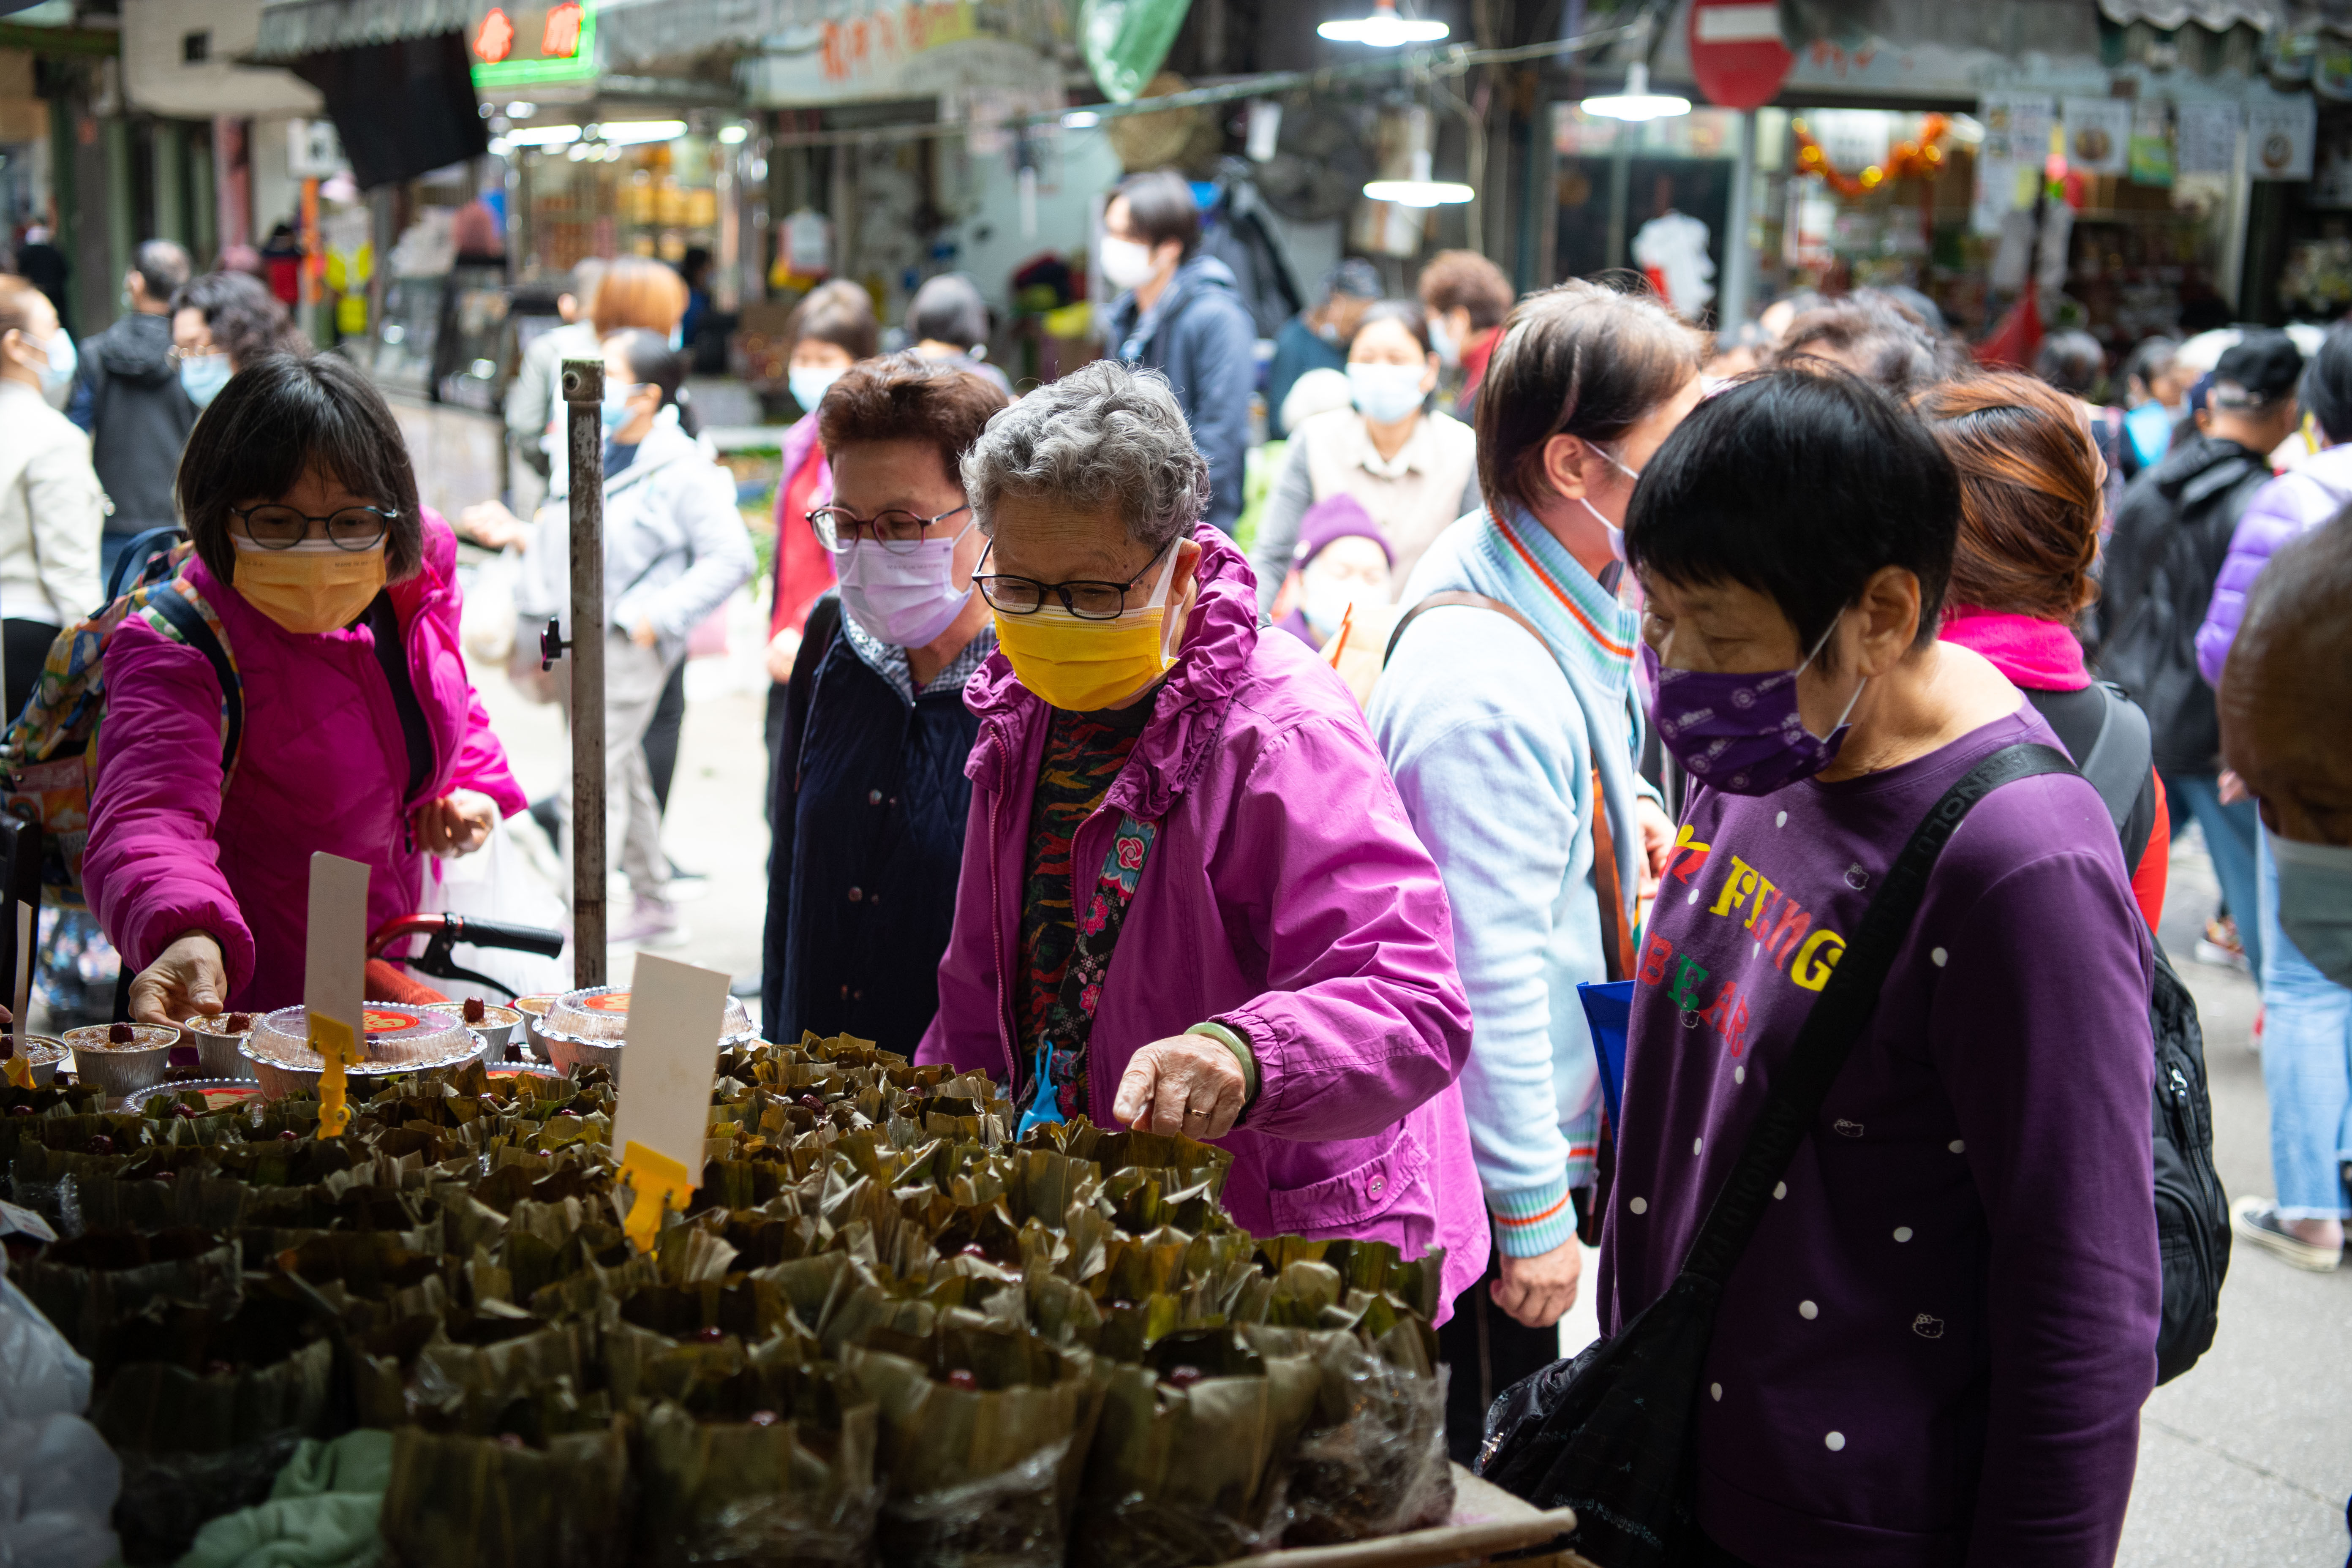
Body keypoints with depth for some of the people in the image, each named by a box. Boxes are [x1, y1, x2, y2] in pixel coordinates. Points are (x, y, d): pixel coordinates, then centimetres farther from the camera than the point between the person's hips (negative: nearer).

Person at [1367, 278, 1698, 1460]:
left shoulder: (1515, 576, 4)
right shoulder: (1490, 690, -29)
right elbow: (1490, 973, -26)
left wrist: (1615, 815, 8)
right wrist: (1535, 1210, -19)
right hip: (1480, 1176, -10)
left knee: (1487, 1468, 23)